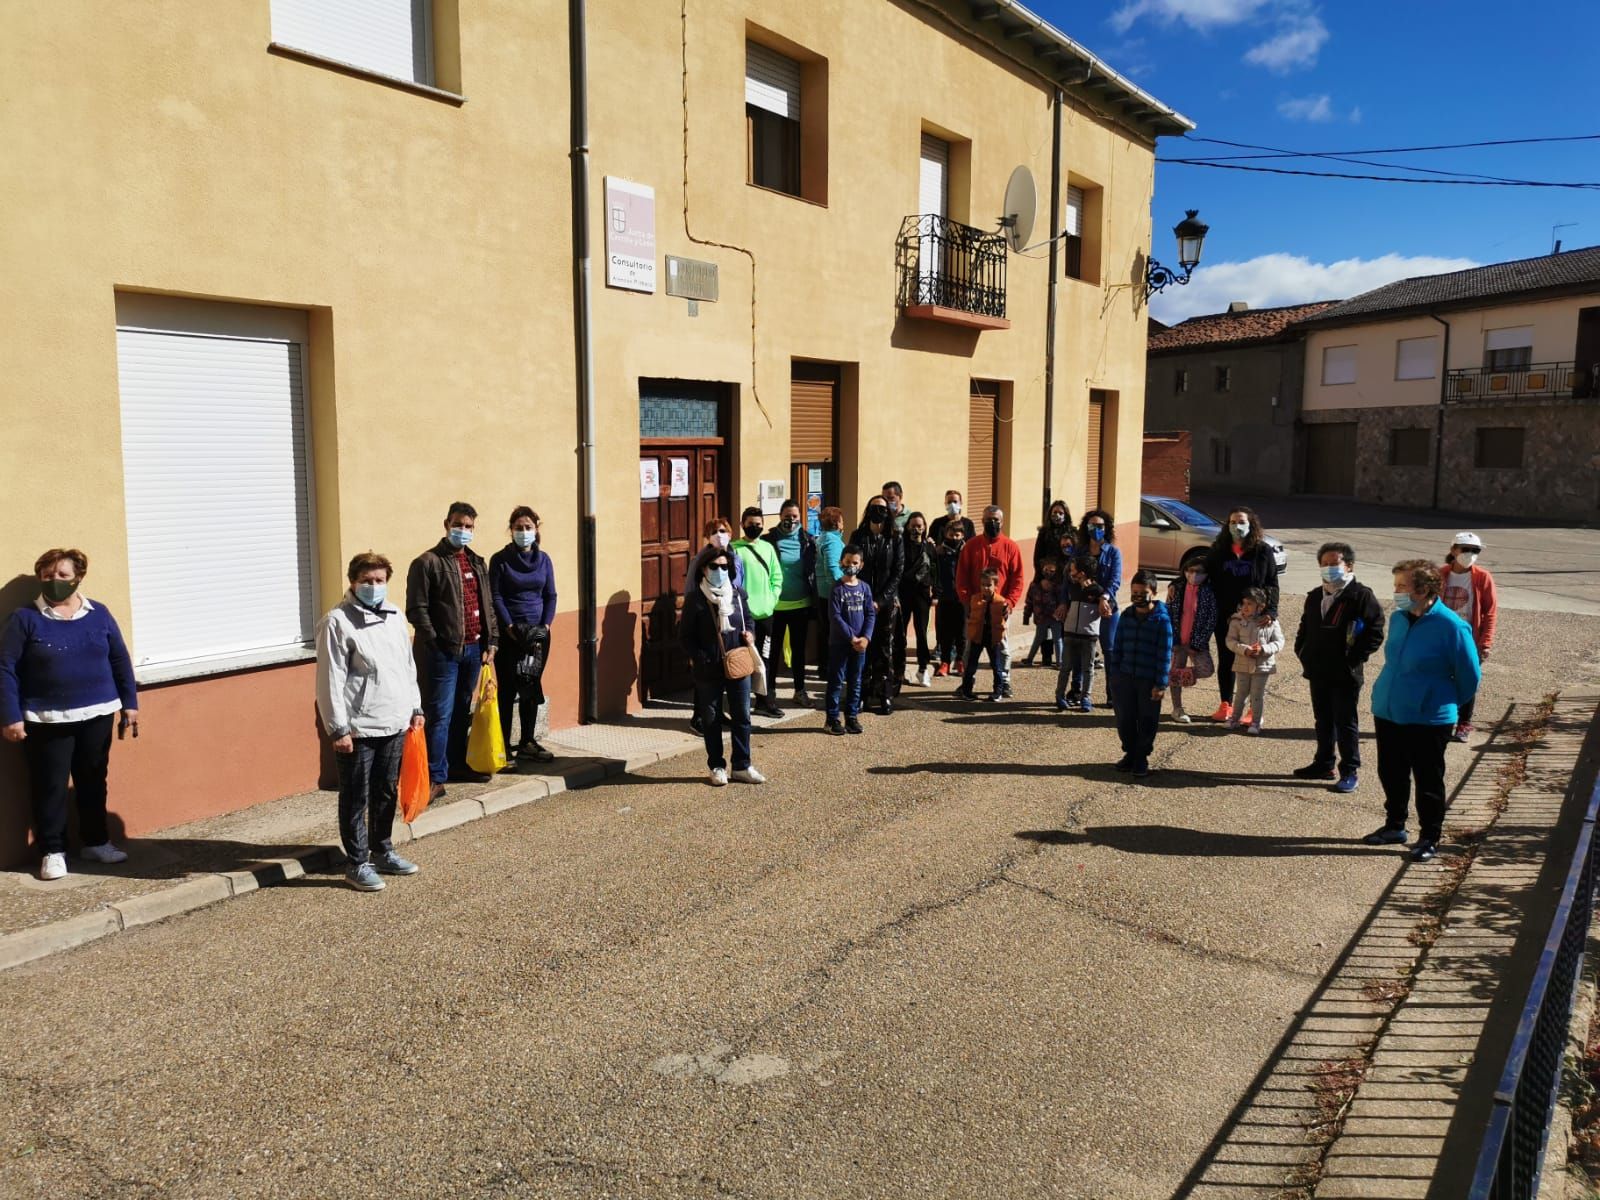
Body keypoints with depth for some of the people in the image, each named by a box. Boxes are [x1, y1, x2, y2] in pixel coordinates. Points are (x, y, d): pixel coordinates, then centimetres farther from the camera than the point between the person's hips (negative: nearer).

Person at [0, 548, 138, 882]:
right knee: (50, 786, 3)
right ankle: (53, 851, 14)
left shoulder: (99, 614, 4)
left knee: (93, 782, 13)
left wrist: (129, 703, 6)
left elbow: (120, 660, 9)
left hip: (97, 715, 3)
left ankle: (96, 842, 25)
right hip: (46, 720, -3)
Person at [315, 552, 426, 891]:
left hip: (395, 723, 7)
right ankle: (356, 863, 15)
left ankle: (382, 851, 32)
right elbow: (330, 680, -13)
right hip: (358, 728, -7)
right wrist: (338, 728, -15)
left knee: (387, 792, 17)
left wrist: (415, 707, 17)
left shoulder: (394, 616, 11)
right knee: (356, 798, 4)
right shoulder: (338, 621, -11)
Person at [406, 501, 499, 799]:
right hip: (444, 652, -6)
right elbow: (417, 610, -10)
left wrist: (491, 642, 9)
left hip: (473, 650, 7)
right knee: (440, 716, -4)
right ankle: (436, 778, 1)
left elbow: (488, 605, 18)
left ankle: (457, 764, 28)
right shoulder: (427, 562, -6)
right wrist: (436, 645, -13)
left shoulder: (477, 563, 16)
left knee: (462, 713, 16)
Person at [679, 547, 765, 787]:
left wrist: (750, 634, -4)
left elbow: (749, 619, 19)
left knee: (742, 717, 8)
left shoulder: (738, 595, 4)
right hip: (708, 671, -3)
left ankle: (742, 766, 20)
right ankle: (717, 767, 21)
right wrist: (702, 659, -14)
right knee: (711, 720, 8)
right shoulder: (695, 599, -7)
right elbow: (685, 636, -5)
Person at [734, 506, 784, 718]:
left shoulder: (768, 547, 11)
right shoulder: (735, 548, -4)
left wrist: (772, 599, 2)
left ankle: (765, 700, 19)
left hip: (765, 612, 4)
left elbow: (777, 577, 13)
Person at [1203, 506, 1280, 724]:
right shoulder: (1219, 550, 5)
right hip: (1225, 616, 3)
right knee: (1225, 660, 11)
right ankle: (1226, 705, 22)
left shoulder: (1263, 551, -3)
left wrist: (1270, 611, -12)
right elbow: (1206, 575, 13)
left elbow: (1272, 585, -3)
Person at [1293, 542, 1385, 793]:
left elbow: (1375, 633, -13)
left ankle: (1350, 771, 10)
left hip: (1345, 675, -7)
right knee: (1323, 720, 17)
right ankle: (1324, 764, 29)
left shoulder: (1361, 596, -11)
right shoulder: (1315, 596, 12)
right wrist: (1302, 652, 9)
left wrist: (1353, 660, -15)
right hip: (1317, 671, 7)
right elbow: (1304, 628, 23)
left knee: (1346, 723, 1)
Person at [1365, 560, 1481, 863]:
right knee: (1391, 774, 16)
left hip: (1429, 719, -6)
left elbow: (1469, 677, -6)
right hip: (1387, 712, 6)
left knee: (1428, 781, 5)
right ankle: (1394, 826, 32)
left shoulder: (1451, 627, -16)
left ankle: (1429, 838, 18)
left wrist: (1447, 704, 6)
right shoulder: (1398, 618, 3)